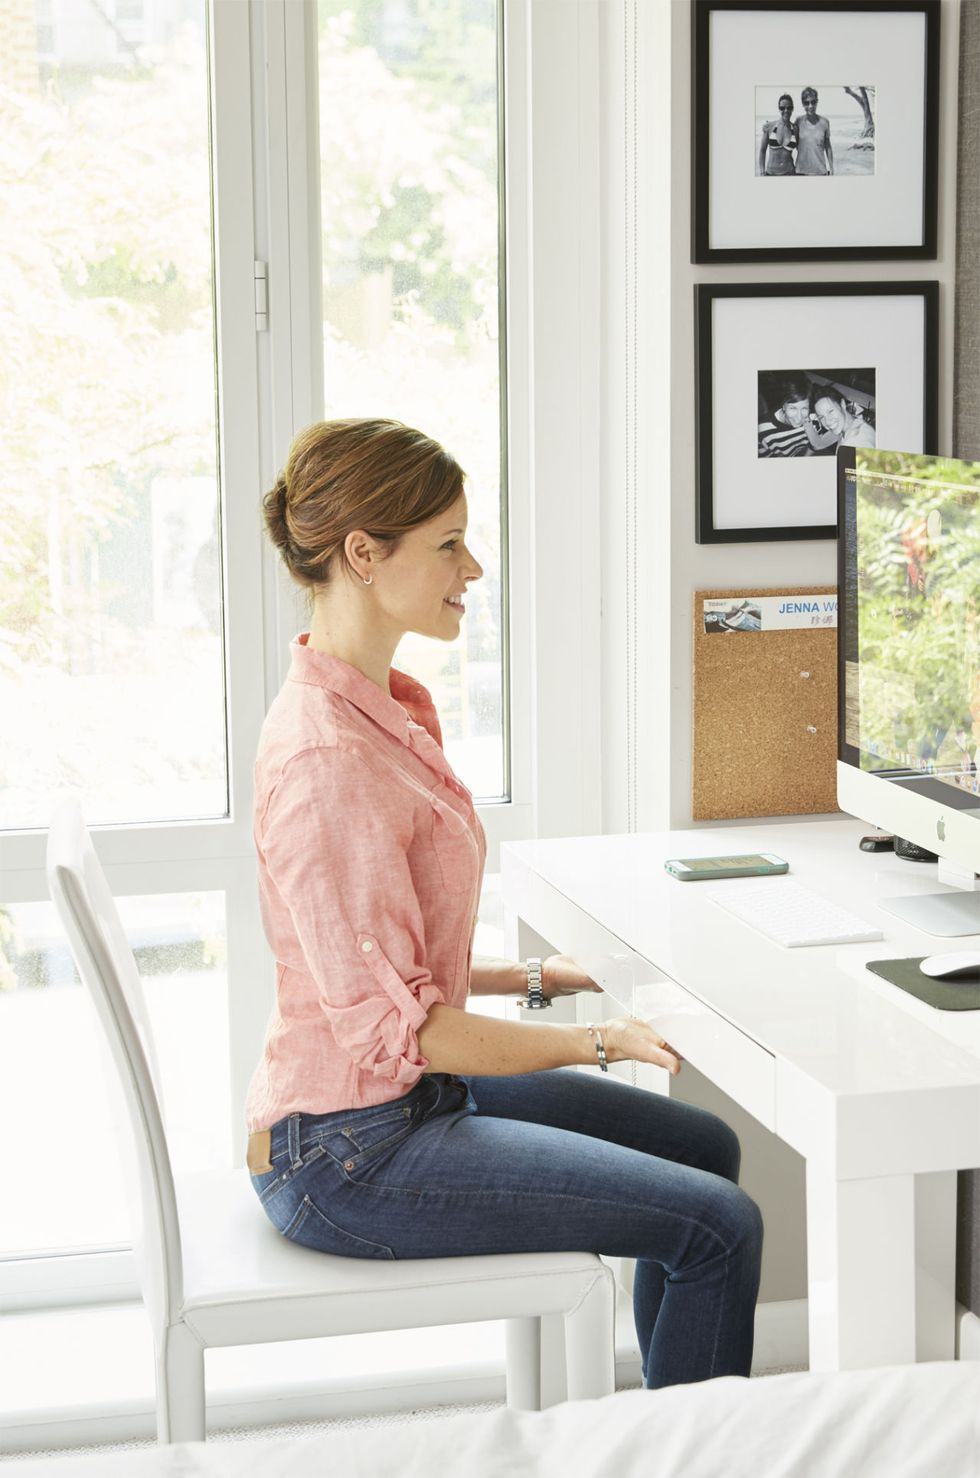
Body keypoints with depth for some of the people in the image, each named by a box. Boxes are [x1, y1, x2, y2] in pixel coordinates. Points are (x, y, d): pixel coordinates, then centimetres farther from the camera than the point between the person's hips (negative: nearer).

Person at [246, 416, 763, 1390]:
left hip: (402, 1095, 10)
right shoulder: (326, 757, -25)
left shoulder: (378, 707, 8)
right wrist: (595, 1043, -16)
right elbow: (388, 1024, -24)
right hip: (350, 1152, -10)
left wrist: (522, 977, 10)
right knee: (719, 1228, -12)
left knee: (702, 1148, 18)